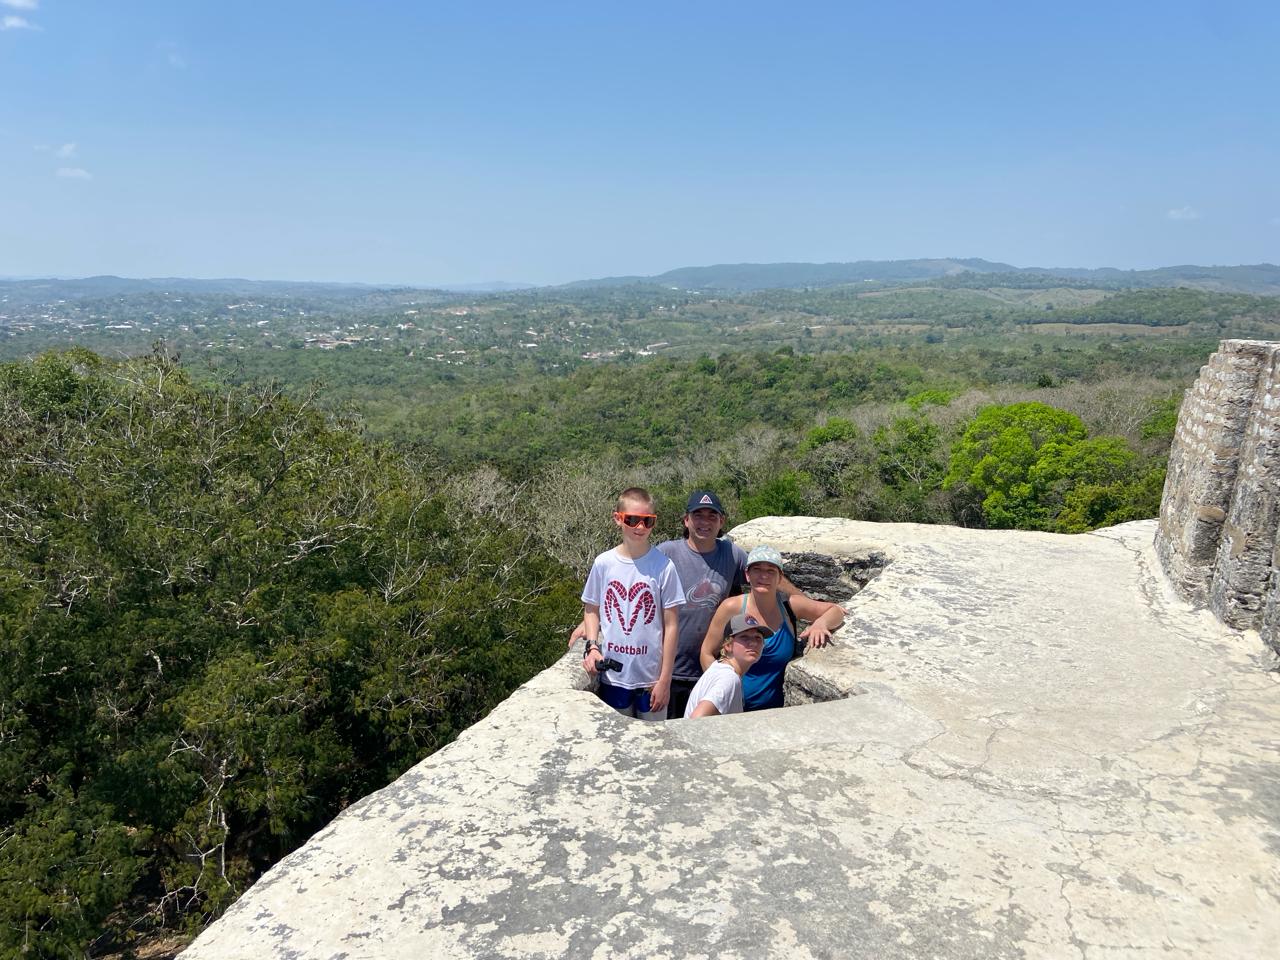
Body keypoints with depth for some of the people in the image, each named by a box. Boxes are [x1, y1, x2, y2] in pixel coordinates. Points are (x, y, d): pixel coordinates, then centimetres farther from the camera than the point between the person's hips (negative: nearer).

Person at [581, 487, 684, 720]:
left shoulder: (663, 567, -9)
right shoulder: (603, 563, -3)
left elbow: (670, 626, -6)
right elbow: (591, 610, 9)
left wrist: (665, 679, -7)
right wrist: (592, 646, -8)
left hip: (651, 676, -2)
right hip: (612, 675, 2)